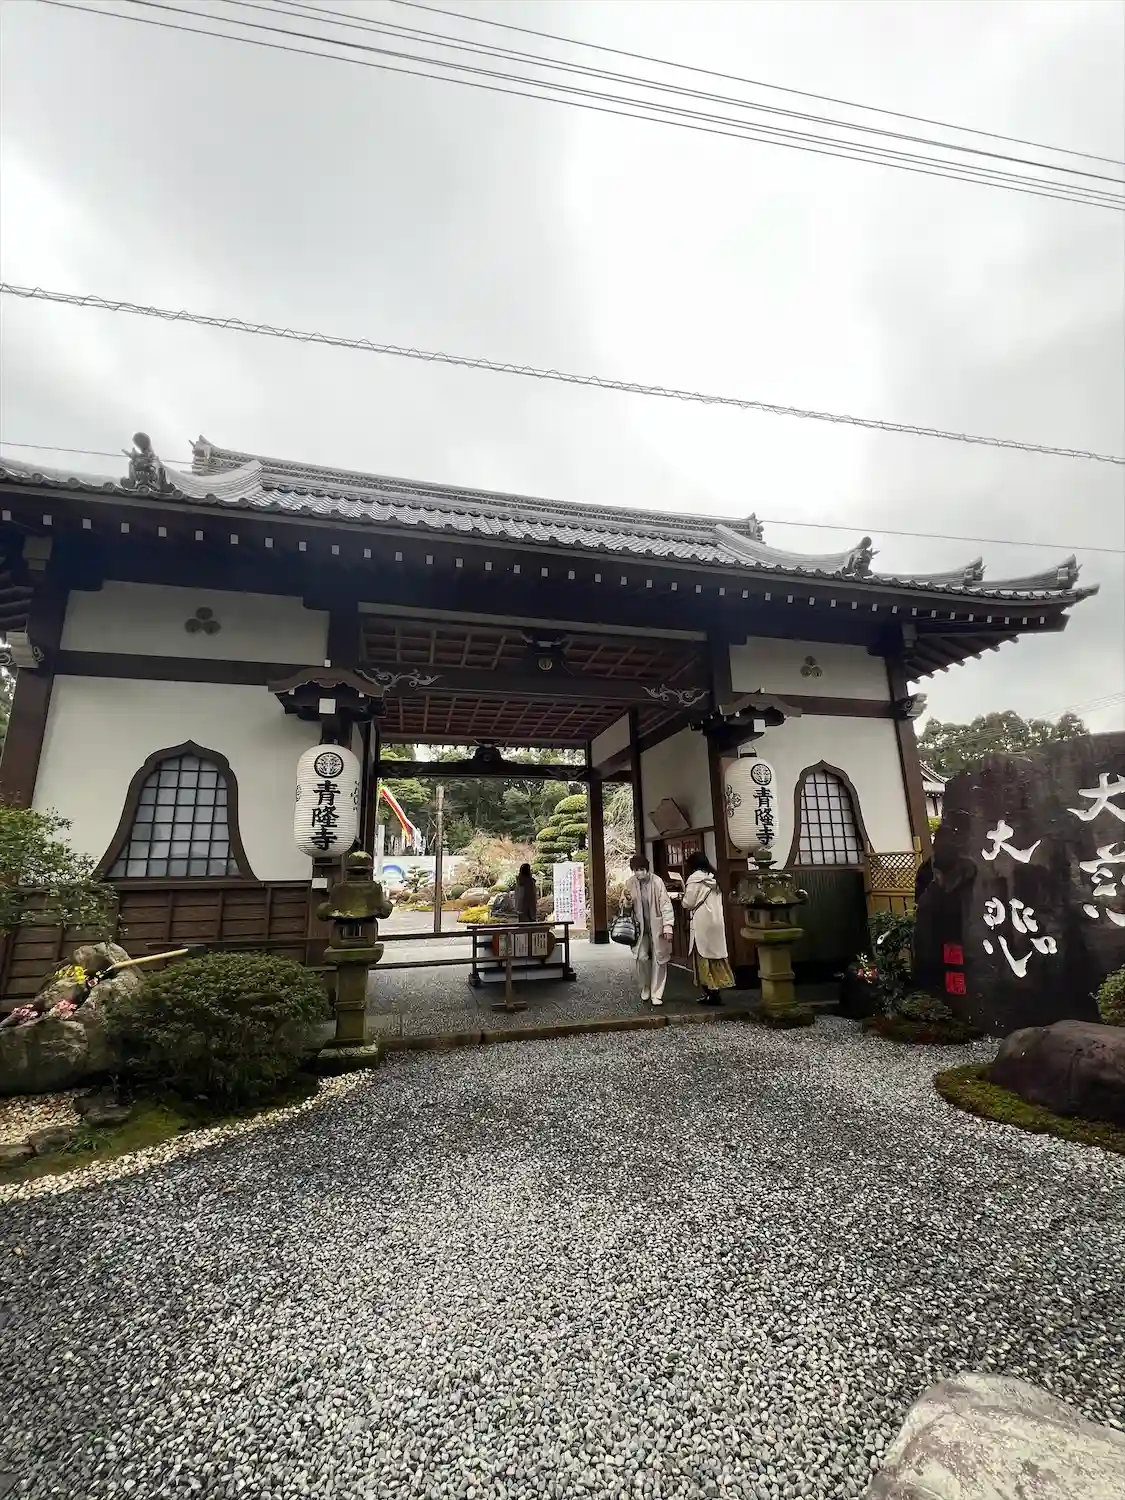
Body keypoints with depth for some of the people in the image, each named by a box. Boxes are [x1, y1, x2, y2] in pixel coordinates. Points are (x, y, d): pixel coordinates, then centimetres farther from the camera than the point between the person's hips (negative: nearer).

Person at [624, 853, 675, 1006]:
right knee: (641, 957, -6)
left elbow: (666, 905, -12)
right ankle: (645, 986, 21)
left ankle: (656, 994, 16)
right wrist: (627, 900, -14)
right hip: (640, 927, 2)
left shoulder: (657, 881, -14)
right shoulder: (630, 883, -3)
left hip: (657, 927, -2)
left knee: (659, 960, 3)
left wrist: (668, 927, -18)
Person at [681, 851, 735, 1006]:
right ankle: (715, 991, 15)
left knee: (703, 957, 1)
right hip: (716, 921, 7)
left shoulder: (695, 878, -9)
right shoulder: (714, 878, 11)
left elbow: (688, 903, -8)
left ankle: (711, 992, 2)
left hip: (702, 922, -7)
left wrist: (684, 892, 12)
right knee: (716, 955, 10)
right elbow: (717, 902, 13)